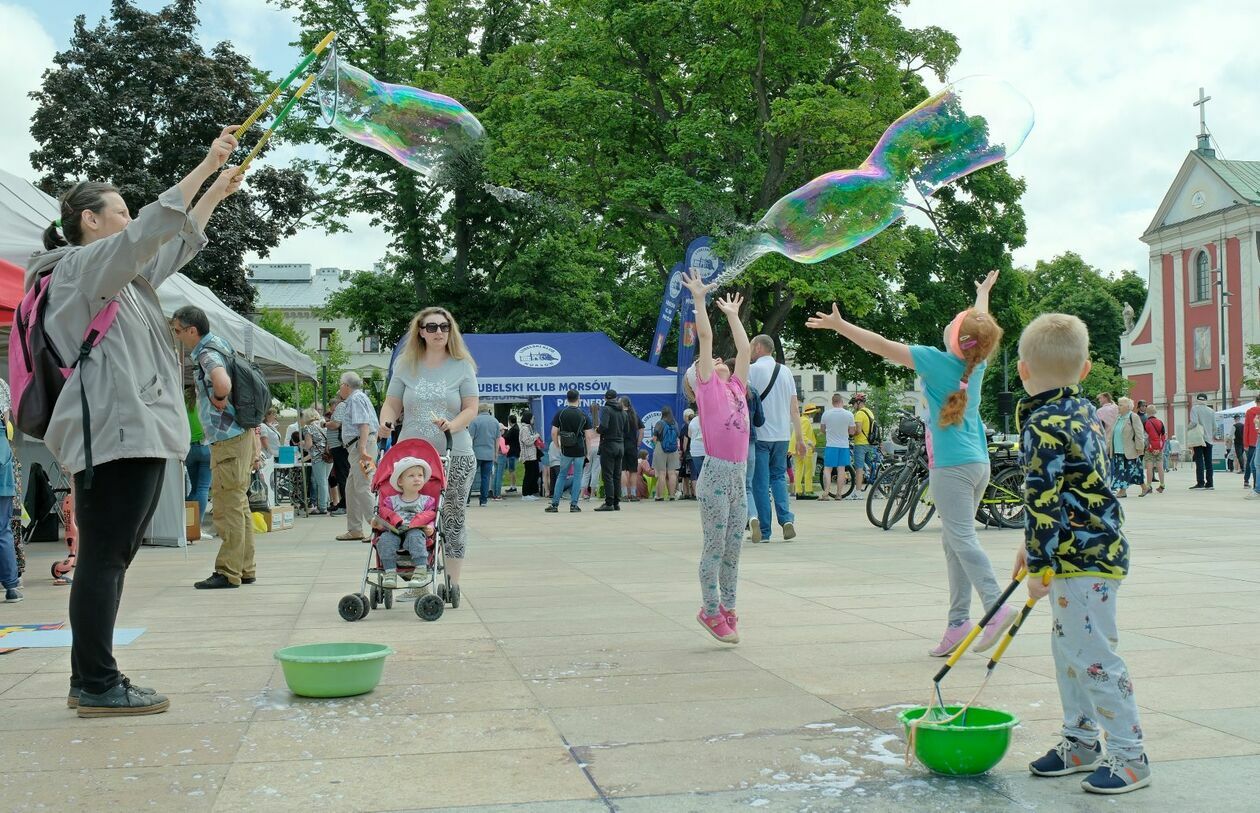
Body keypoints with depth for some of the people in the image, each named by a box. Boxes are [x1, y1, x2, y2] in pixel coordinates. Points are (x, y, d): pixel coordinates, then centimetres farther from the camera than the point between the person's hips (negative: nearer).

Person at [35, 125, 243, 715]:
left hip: (139, 432, 10)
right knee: (104, 556, -9)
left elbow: (176, 246, 33)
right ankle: (98, 687, -6)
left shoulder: (120, 277, 25)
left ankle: (90, 681, 14)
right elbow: (151, 229, -14)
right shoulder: (81, 265, -2)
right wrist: (206, 165, -11)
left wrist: (219, 190, 29)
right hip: (115, 431, -10)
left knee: (111, 558, 9)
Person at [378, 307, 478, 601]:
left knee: (453, 519, 1)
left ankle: (452, 582, 7)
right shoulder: (406, 366, 10)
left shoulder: (462, 366, 5)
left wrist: (452, 425, -17)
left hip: (454, 455, -1)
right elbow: (392, 403, 11)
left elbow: (471, 408, 1)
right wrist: (386, 421, -10)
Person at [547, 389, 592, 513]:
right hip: (580, 450, -1)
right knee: (577, 476, 6)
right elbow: (588, 436, -3)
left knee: (562, 475, 11)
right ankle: (573, 504, 1)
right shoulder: (583, 415, -2)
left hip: (566, 450, 1)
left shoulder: (560, 414, -2)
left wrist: (558, 446, 9)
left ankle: (555, 504, 8)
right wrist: (587, 452, 8)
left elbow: (554, 432, -4)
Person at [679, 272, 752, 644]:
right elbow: (705, 337, -3)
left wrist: (733, 316, 30)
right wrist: (699, 299, -1)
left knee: (733, 548, 10)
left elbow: (745, 350, 21)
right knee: (715, 547, -1)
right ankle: (710, 610, 9)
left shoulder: (736, 388, 17)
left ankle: (727, 609, 19)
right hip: (716, 474, -6)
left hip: (739, 476, 6)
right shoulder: (707, 388, 1)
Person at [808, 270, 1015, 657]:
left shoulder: (937, 361, -11)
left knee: (961, 538, -10)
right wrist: (983, 293, 49)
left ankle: (997, 606, -21)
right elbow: (983, 326, 30)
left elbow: (881, 346, -7)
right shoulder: (977, 362, 8)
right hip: (978, 463, 8)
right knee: (955, 540, 8)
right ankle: (958, 621, 7)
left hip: (952, 465, -8)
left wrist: (839, 325, 0)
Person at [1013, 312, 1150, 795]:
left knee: (1093, 657, -4)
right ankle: (1082, 741, 28)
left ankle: (1130, 756, 5)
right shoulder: (1085, 413, 12)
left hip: (1083, 560, -10)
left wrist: (1037, 566, -15)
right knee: (1069, 648, 18)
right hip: (1093, 550, 10)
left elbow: (1044, 500, -21)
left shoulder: (1044, 424, -18)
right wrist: (1034, 546, 24)